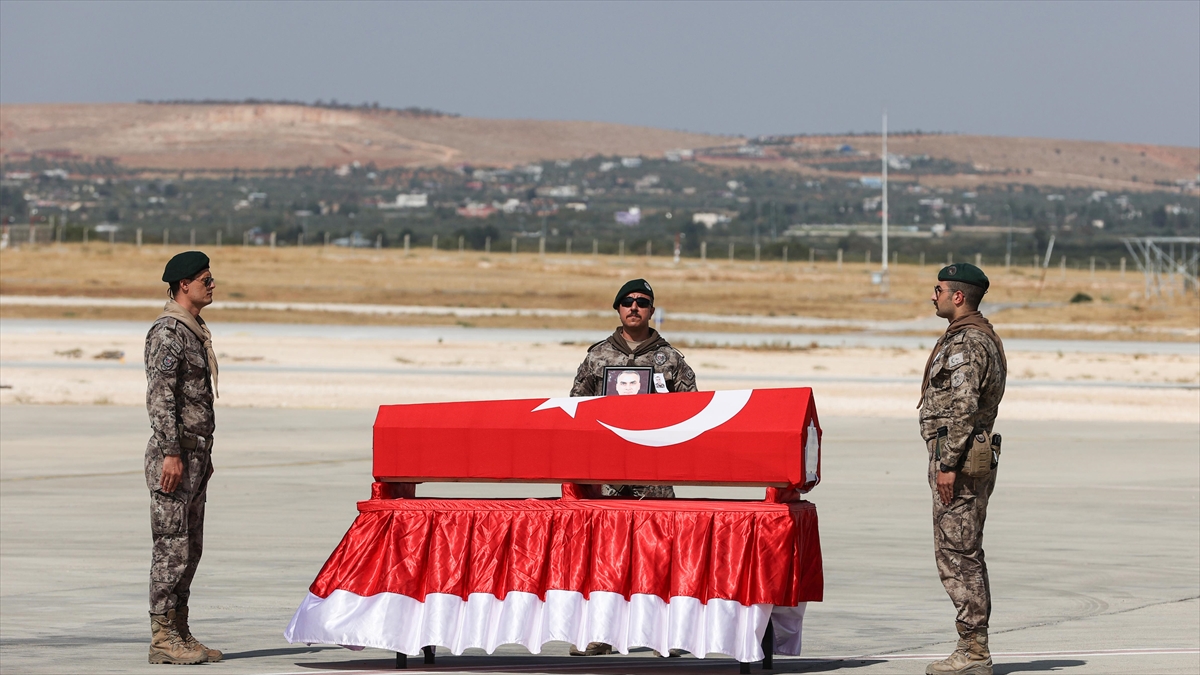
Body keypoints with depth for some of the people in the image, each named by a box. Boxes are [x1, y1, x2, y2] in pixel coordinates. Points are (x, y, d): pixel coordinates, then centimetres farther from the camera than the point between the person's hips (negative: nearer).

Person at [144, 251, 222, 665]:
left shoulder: (195, 331, 17)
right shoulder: (168, 332, -13)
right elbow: (160, 397, -19)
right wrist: (171, 453, -23)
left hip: (196, 453, 10)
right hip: (174, 453, -10)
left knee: (190, 548, 11)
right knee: (171, 547, -8)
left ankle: (180, 633, 16)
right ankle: (163, 639, -6)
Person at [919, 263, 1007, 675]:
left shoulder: (967, 342, -16)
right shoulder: (983, 337, 18)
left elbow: (964, 407, -23)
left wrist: (947, 464, -23)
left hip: (959, 459, -11)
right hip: (975, 456, 11)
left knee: (956, 555, -9)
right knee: (965, 555, 13)